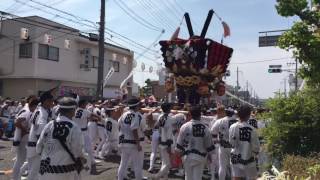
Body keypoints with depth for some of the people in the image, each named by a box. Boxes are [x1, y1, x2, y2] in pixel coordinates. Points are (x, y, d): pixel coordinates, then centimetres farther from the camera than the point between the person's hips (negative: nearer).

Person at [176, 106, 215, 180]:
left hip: (188, 156, 0)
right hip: (201, 156, 0)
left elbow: (179, 144, -5)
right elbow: (209, 145, 0)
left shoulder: (185, 126, -11)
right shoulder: (205, 128, -8)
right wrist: (209, 154, 16)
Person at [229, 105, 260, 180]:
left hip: (236, 159, 3)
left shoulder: (233, 127, -12)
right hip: (248, 160, -2)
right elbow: (256, 147, -12)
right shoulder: (252, 130, -19)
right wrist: (254, 154, 9)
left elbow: (231, 143, -2)